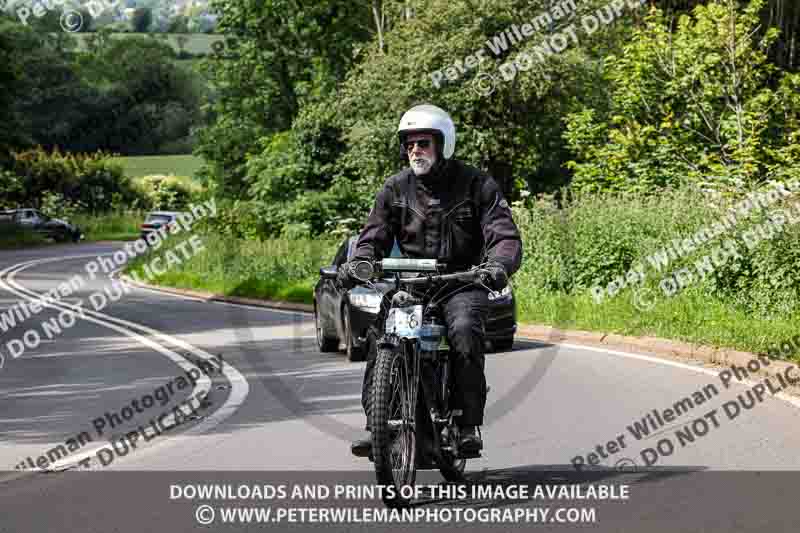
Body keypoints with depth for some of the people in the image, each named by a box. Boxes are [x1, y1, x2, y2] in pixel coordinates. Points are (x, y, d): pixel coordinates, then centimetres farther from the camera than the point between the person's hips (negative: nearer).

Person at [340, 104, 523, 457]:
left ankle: (468, 425, -25)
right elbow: (374, 237, 7)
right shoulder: (396, 188, 10)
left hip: (462, 281, -3)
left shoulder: (477, 184, 0)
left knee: (465, 330, -33)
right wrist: (357, 264, -16)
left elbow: (505, 236, -7)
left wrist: (498, 266, -30)